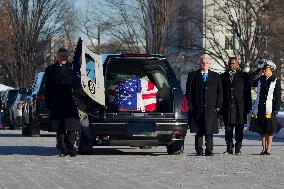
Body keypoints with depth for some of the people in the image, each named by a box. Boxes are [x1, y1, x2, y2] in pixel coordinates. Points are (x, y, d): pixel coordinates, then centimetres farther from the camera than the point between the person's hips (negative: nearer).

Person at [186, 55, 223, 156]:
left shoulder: (216, 76, 13)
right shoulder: (193, 75, 8)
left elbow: (220, 92, 11)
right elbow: (189, 91, 5)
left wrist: (218, 105, 1)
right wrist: (190, 105, -4)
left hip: (211, 108, 1)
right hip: (197, 108, -1)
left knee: (209, 131, -1)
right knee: (198, 131, 1)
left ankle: (209, 150, 3)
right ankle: (199, 150, 5)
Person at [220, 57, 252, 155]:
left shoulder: (243, 76, 6)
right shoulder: (223, 76, 13)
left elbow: (248, 92, 4)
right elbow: (220, 91, 12)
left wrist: (248, 106, -2)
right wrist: (220, 106, 5)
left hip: (239, 106, -2)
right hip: (227, 106, 2)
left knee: (239, 129, -1)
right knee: (228, 128, 3)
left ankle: (238, 149, 3)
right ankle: (229, 148, 9)